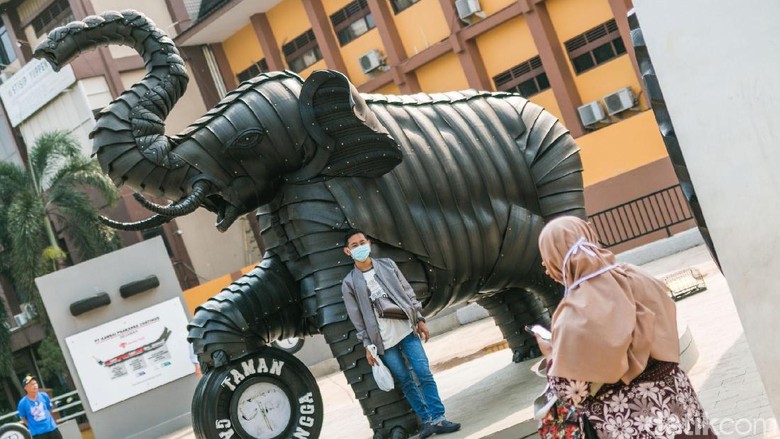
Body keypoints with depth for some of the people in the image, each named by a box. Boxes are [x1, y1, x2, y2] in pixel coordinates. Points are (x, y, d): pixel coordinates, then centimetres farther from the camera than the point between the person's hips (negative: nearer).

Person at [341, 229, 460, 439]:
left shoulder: (388, 265, 8)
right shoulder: (349, 283, 2)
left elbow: (408, 292, 10)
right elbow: (357, 319, 3)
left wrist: (419, 319, 5)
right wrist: (367, 345, 0)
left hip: (406, 329, 1)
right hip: (383, 339, -1)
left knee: (424, 373, -6)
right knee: (405, 381, 1)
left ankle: (438, 418, -4)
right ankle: (427, 420, 9)